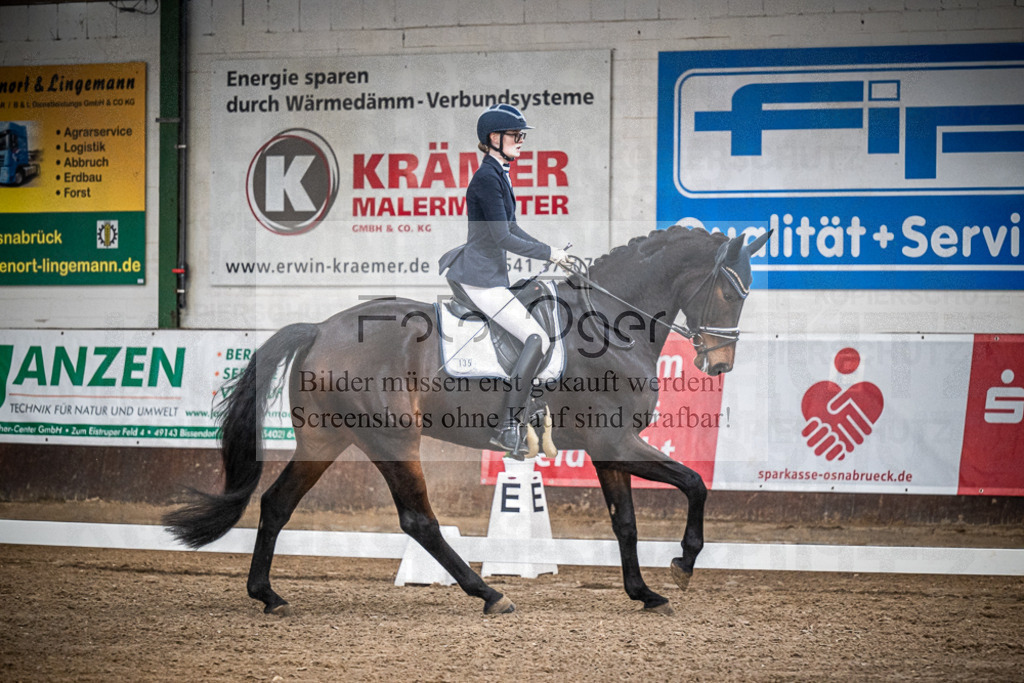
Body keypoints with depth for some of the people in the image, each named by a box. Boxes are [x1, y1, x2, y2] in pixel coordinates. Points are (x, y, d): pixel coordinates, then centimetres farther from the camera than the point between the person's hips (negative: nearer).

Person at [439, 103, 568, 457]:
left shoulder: (500, 174, 13)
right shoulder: (487, 178, -17)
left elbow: (510, 228, 22)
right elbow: (502, 237, -20)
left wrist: (549, 249, 14)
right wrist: (548, 253, -13)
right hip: (480, 278, -11)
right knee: (538, 340, -15)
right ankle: (508, 427, -17)